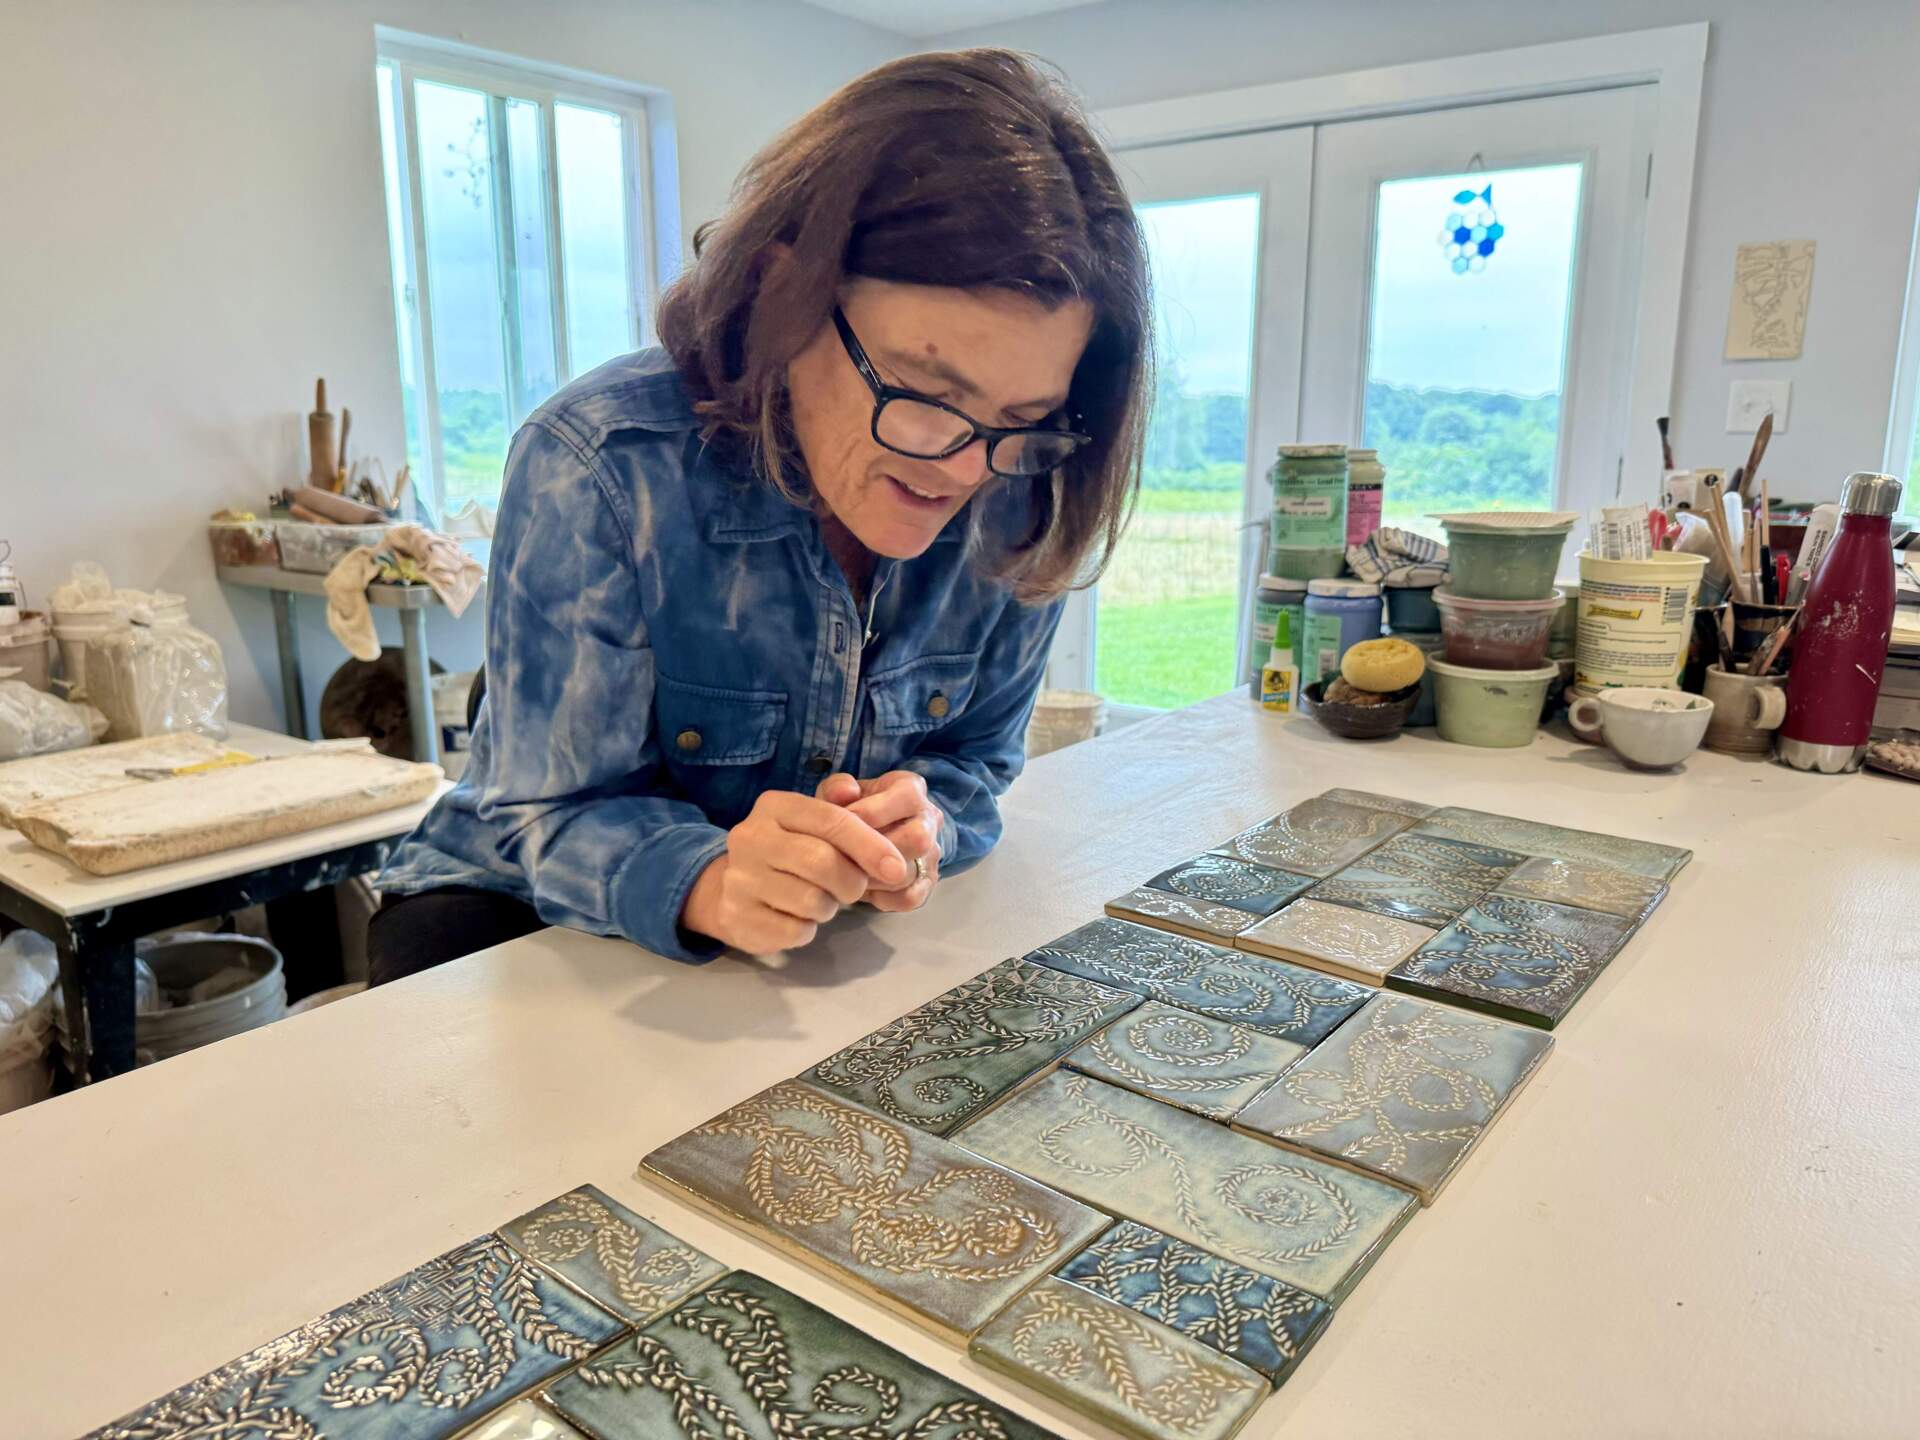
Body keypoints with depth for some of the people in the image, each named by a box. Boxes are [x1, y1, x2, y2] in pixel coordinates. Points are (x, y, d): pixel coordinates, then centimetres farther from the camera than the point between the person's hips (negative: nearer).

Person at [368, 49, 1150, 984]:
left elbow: (976, 759, 0)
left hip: (824, 942, 3)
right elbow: (555, 813, -19)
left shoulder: (1020, 506, -13)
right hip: (533, 910, -1)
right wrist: (705, 882, -42)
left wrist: (921, 827, -25)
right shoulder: (599, 468, -25)